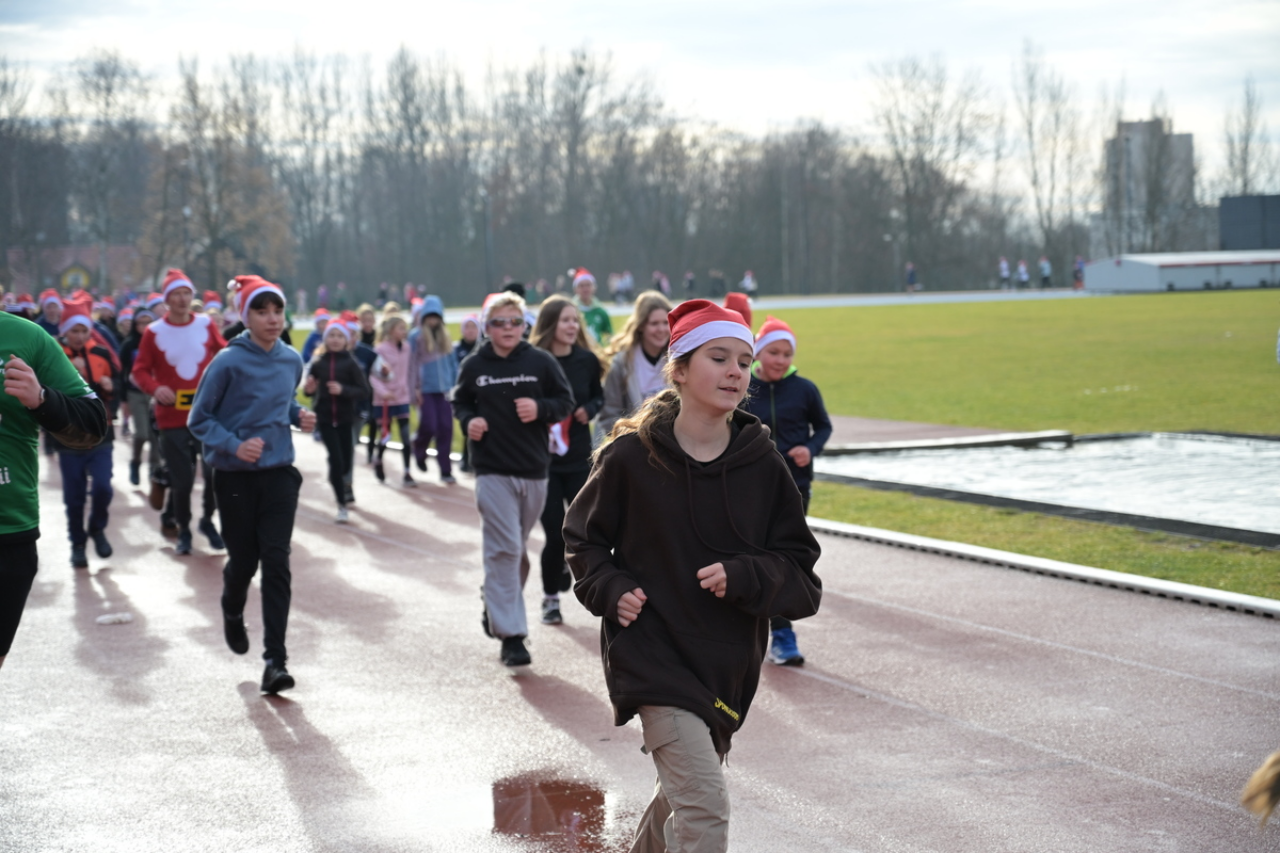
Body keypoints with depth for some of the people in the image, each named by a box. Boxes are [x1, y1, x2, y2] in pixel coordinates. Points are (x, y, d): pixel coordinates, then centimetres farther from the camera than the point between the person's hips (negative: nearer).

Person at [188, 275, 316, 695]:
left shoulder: (291, 359, 2)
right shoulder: (228, 363, -13)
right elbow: (199, 420, -7)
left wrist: (299, 415, -1)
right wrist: (233, 445, -22)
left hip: (279, 474, 3)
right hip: (236, 476, -3)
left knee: (276, 561, -7)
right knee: (243, 559, 8)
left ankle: (275, 660, -7)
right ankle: (233, 613, 44)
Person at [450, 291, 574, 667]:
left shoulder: (541, 362, 0)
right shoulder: (474, 366, 2)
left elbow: (565, 402, 6)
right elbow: (460, 402, 16)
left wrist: (541, 408, -14)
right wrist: (468, 421, -5)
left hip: (534, 470, 2)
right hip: (492, 470, -2)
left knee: (516, 550, 15)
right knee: (504, 549, -9)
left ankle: (497, 608, 38)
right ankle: (510, 634, -9)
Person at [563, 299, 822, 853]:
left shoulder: (762, 466, -4)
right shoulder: (631, 457, -10)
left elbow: (801, 575, -1)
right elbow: (583, 537, 7)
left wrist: (744, 577, -19)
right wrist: (610, 590, -9)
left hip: (730, 663, 4)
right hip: (653, 656, -4)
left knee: (685, 792, 23)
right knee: (704, 807, -17)